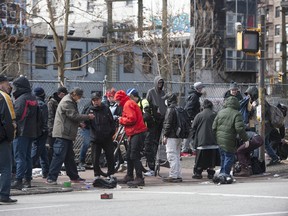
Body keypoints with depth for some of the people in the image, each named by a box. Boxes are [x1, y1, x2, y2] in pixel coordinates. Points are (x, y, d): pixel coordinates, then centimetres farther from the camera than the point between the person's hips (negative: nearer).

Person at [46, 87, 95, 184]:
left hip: (68, 134, 11)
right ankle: (51, 178, -12)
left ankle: (74, 177, 24)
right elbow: (74, 116, -19)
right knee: (59, 156, -12)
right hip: (62, 134, -11)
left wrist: (80, 123, 10)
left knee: (70, 157, 16)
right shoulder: (66, 102, -14)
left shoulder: (71, 102, 20)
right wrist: (88, 116, -11)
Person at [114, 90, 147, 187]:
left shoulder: (128, 104, -11)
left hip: (138, 133, -11)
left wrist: (121, 120, -5)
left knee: (135, 156, -13)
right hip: (135, 133, 11)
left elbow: (132, 119, -21)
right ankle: (129, 177, 27)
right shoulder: (128, 103, 22)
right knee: (129, 156, 18)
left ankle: (139, 179, -14)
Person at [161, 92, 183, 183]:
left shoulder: (170, 109, -13)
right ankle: (178, 175, 16)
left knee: (172, 156, -7)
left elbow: (168, 124, -16)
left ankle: (173, 176, -9)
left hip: (172, 137, -9)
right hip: (179, 136, 9)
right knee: (177, 156, 14)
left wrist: (165, 135, -12)